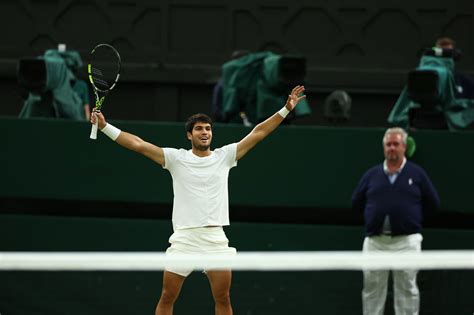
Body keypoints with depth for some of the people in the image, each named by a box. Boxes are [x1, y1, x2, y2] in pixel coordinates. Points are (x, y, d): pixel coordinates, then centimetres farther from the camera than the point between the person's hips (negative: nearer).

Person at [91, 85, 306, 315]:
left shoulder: (224, 156, 9)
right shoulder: (176, 158, 3)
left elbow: (258, 133, 8)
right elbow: (138, 144, -2)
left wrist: (286, 109, 4)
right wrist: (105, 127, -9)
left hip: (216, 239, 1)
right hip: (184, 238, -1)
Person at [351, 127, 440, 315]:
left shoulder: (417, 173, 5)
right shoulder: (372, 175, 10)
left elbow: (433, 204, 9)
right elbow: (356, 202, 16)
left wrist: (412, 214, 8)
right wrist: (376, 214, 10)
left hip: (406, 241, -2)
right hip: (375, 241, 2)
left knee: (406, 289, 0)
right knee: (372, 289, 5)